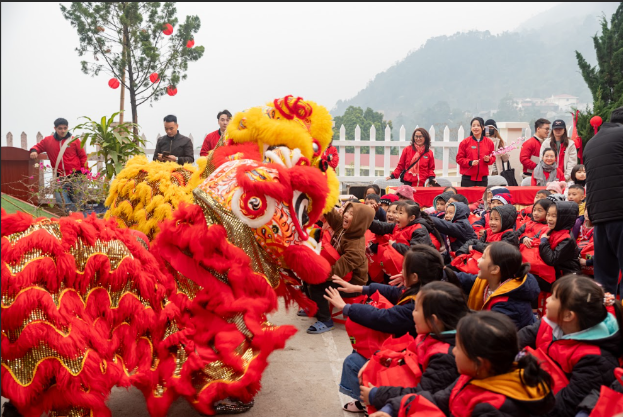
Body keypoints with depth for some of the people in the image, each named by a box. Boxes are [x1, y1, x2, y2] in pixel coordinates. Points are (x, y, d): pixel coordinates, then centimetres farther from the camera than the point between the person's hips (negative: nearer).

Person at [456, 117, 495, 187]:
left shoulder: (489, 142, 7)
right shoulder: (465, 142, 1)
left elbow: (493, 158, 14)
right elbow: (459, 158, 1)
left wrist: (488, 160, -9)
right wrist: (470, 162, -14)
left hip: (483, 178, 2)